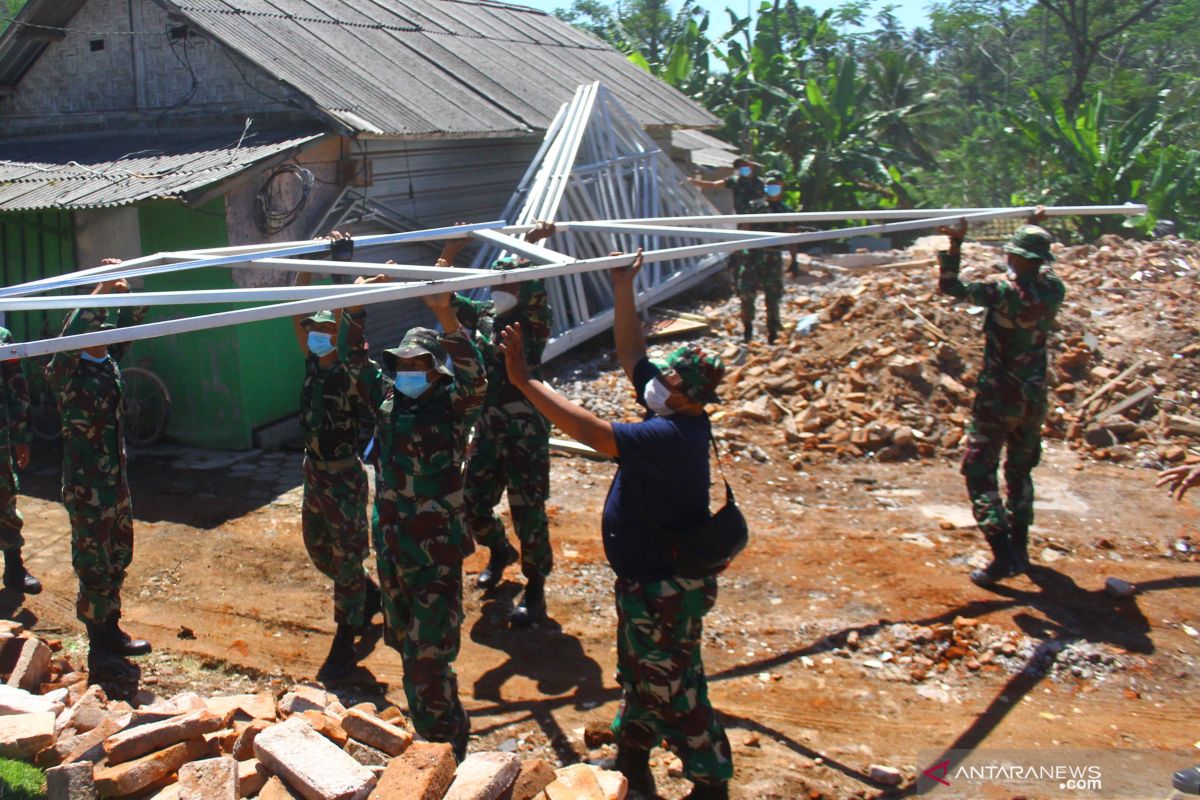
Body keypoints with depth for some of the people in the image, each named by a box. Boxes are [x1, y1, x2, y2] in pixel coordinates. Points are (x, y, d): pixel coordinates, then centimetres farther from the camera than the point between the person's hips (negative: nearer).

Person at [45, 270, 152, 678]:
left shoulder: (109, 361, 5)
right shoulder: (66, 371, -13)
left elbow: (128, 326, 12)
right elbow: (68, 336, -33)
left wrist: (126, 292, -7)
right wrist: (103, 290, -35)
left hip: (117, 479, 7)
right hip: (86, 486, -7)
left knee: (117, 559, 17)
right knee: (94, 567, 1)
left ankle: (112, 632, 32)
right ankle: (99, 650, 11)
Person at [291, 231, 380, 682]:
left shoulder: (350, 371, -15)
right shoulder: (313, 366, 3)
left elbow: (347, 319, -26)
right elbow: (299, 313, 0)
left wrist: (344, 261, -26)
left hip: (344, 478, -8)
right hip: (314, 474, 8)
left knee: (347, 559, 1)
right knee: (318, 550, 19)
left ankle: (345, 647, 11)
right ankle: (370, 597, 43)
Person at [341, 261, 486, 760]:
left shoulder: (452, 407, -11)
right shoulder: (386, 398, 6)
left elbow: (474, 379, -30)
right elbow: (356, 359, 12)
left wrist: (445, 315, -40)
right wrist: (356, 307, -2)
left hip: (436, 555, -7)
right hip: (390, 547, 7)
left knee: (429, 660, -6)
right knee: (407, 646, 20)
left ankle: (448, 756, 10)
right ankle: (432, 734, 41)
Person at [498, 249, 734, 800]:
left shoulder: (673, 436, -32)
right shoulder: (673, 417, -3)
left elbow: (589, 431, -38)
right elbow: (630, 352, 6)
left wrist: (524, 380, -35)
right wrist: (622, 288, 2)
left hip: (665, 588, -10)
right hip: (644, 576, 10)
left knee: (672, 689, 8)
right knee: (640, 676, 25)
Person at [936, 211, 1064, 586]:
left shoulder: (1006, 292, -19)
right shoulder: (1054, 290, -1)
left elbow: (949, 286, -20)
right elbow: (1041, 269, 24)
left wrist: (955, 242, -14)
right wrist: (1037, 228, 35)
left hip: (998, 397, -7)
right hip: (1034, 398, 7)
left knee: (980, 473, -1)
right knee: (1020, 471, 21)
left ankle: (1004, 556, -10)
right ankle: (1019, 549, 27)